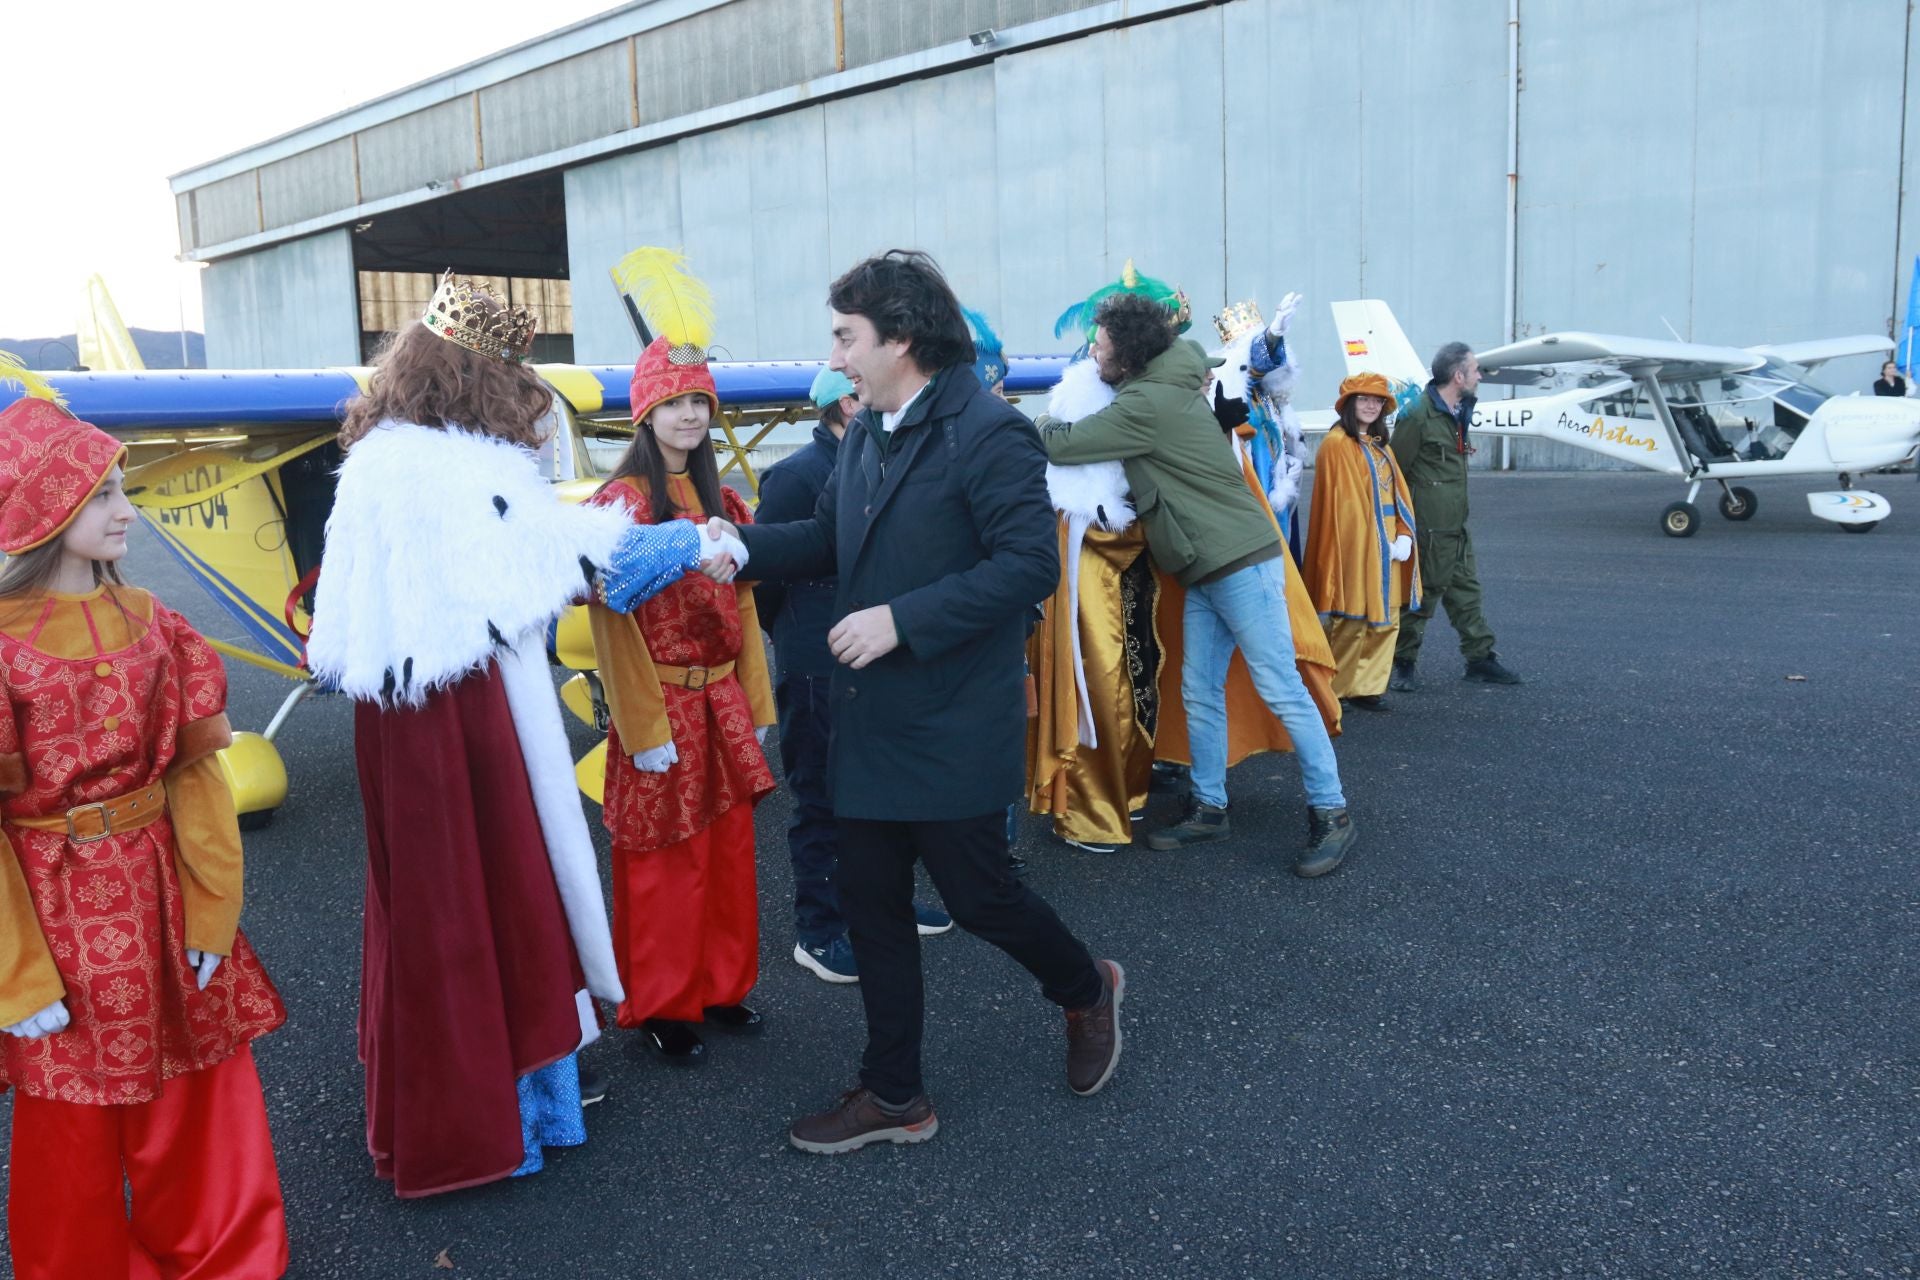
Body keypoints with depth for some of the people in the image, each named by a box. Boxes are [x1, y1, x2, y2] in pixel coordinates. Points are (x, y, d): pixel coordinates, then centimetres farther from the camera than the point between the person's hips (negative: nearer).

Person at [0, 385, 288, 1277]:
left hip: (161, 892, 5)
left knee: (200, 1094, 17)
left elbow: (195, 768, 1)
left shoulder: (149, 623, 0)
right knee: (75, 1123, 14)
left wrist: (211, 910, -3)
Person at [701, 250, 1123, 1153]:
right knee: (872, 904, 12)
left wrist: (902, 619, -24)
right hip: (871, 720, 8)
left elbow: (1030, 564, -22)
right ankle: (893, 1095, 27)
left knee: (978, 896, 4)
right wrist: (745, 546, 1)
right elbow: (831, 539, 18)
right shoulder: (865, 433, 10)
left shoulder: (989, 432, -15)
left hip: (953, 724, -8)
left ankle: (1086, 990, 35)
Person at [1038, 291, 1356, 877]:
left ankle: (1331, 812, 4)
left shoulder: (1146, 404, -17)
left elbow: (1062, 446, -13)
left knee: (1281, 689, -4)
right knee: (1200, 694, 11)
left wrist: (1041, 425, 9)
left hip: (1241, 563, -10)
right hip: (1205, 570, 10)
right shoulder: (1171, 384, 12)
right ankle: (1209, 808, 21)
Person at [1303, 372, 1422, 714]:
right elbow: (1339, 503, -13)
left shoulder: (1379, 445, 18)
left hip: (1386, 548, 8)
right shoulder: (1336, 445, -9)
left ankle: (1367, 686, 14)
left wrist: (1404, 535, -2)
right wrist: (1372, 543, -14)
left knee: (1386, 621, 8)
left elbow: (1399, 492, 13)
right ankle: (1336, 688, 10)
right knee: (1352, 623, -3)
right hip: (1355, 548, -8)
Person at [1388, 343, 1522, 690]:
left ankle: (1480, 658, 24)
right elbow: (1395, 471, -15)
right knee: (1423, 593, -1)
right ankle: (1403, 664, 12)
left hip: (1456, 524, 9)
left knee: (1466, 589, 15)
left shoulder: (1458, 411, 12)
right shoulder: (1418, 414, -17)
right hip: (1429, 527, -9)